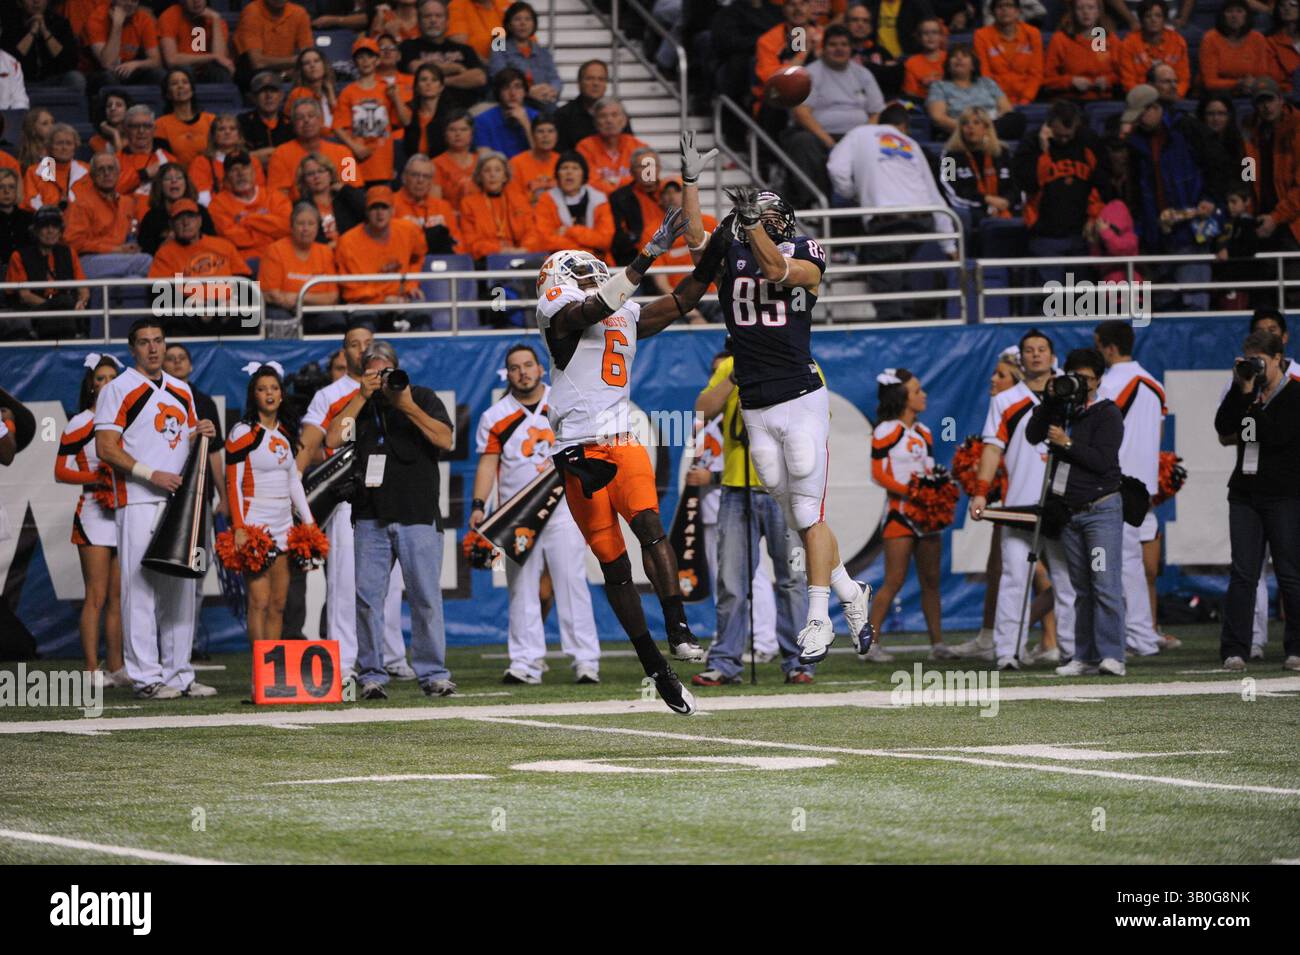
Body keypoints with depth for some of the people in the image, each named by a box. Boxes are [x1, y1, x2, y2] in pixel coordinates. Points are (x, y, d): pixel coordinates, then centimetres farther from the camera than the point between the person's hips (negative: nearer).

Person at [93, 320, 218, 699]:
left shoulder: (181, 391, 17)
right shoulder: (118, 390, -3)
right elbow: (105, 448, -10)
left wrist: (201, 434, 2)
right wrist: (152, 475, -17)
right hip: (139, 503, -7)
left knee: (181, 590, 9)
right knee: (141, 588, -8)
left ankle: (179, 673, 15)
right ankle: (146, 677, -7)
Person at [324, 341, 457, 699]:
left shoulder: (422, 397, 10)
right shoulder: (359, 406, 14)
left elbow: (445, 440, -3)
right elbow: (332, 440, -2)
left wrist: (408, 407, -10)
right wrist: (363, 396, -3)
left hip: (418, 515, -2)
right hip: (370, 517, 2)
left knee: (426, 597, -3)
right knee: (367, 596, -3)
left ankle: (433, 673, 3)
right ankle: (372, 676, 1)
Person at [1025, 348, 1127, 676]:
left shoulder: (1108, 414, -5)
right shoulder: (1062, 409, 12)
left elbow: (1102, 460, -15)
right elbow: (1033, 435, 1)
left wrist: (1067, 443, -17)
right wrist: (1049, 400, -6)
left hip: (1101, 510, -6)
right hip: (1069, 512, 6)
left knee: (1106, 584, -13)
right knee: (1082, 588, 8)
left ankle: (1112, 657, -16)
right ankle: (1086, 658, 9)